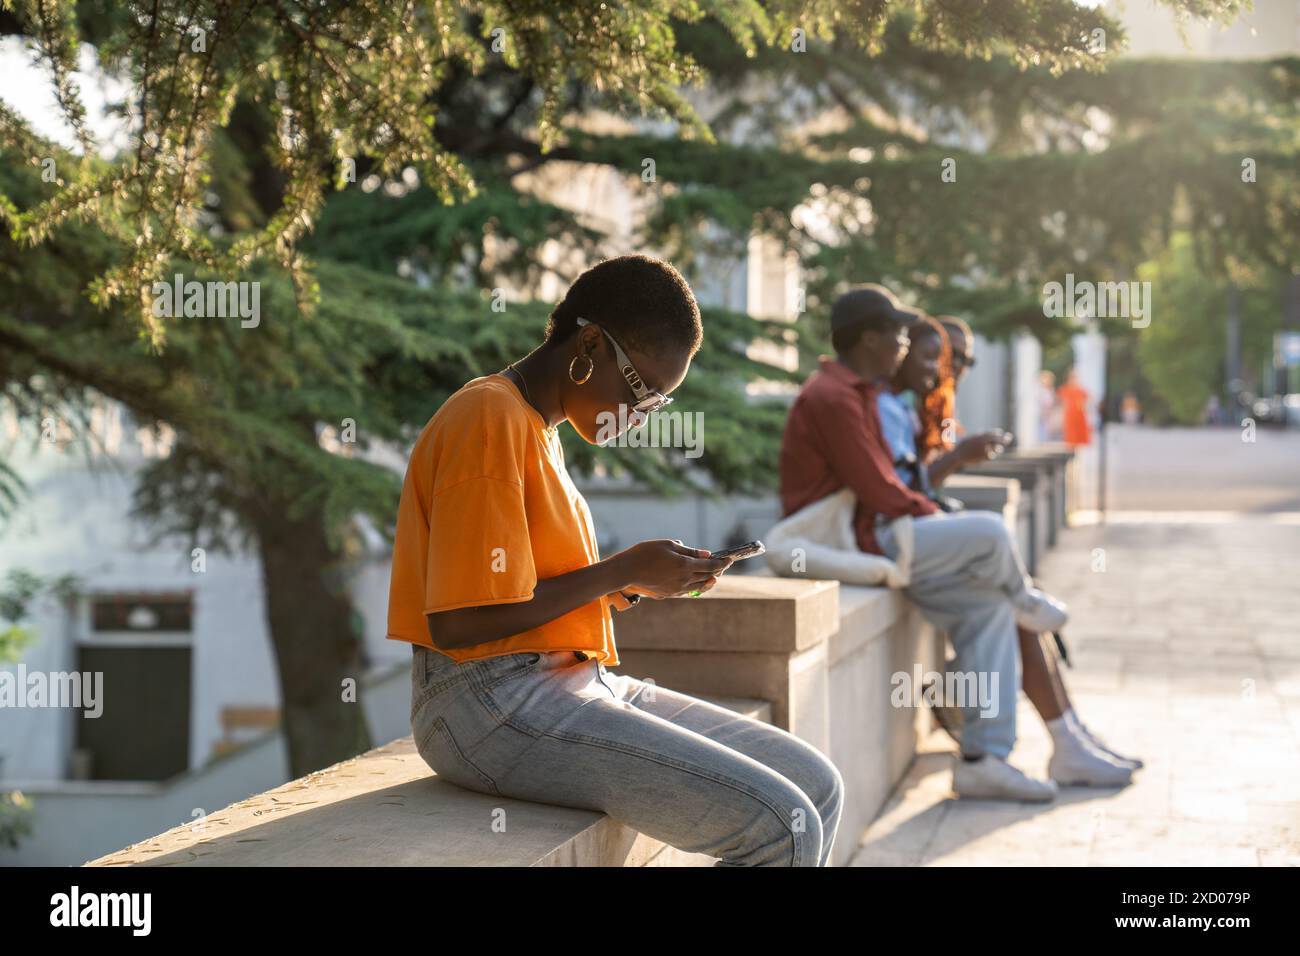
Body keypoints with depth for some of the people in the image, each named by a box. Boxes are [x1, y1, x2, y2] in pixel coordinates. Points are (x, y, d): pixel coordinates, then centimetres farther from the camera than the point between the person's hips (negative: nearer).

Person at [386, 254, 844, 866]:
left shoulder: (537, 427, 18)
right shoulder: (488, 420, -13)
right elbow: (458, 621, -20)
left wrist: (640, 580, 4)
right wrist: (622, 572, -11)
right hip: (491, 704, -10)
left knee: (817, 789, 2)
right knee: (779, 828, -20)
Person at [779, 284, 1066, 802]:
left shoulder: (857, 392, 18)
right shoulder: (833, 398, -17)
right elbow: (878, 493, -19)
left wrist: (931, 513, 4)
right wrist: (937, 519, -3)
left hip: (869, 534, 11)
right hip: (849, 541, -11)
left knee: (988, 607, 0)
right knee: (989, 532, -20)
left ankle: (983, 758, -2)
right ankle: (1022, 596, 16)